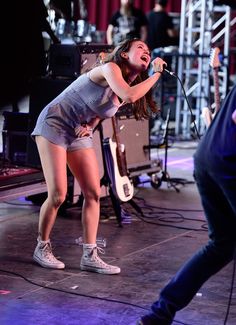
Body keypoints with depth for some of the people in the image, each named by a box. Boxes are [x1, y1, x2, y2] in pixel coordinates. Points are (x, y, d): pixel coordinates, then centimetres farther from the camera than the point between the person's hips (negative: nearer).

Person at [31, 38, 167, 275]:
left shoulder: (128, 86, 8)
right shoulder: (110, 68, -16)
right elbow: (129, 95, -35)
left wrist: (90, 126, -4)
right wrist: (157, 73, -23)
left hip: (80, 134, 9)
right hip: (54, 125, -8)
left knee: (93, 193, -2)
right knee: (57, 195, -12)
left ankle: (89, 256, 2)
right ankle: (42, 248, 8)